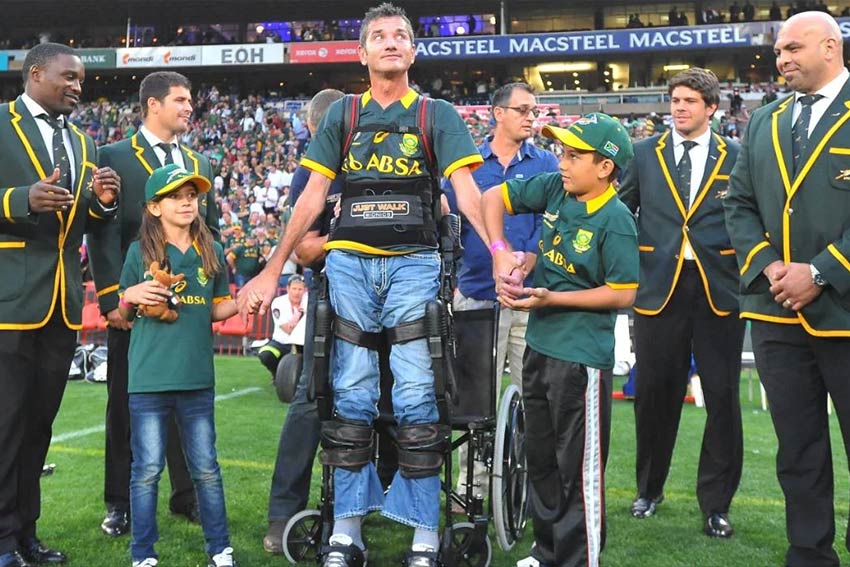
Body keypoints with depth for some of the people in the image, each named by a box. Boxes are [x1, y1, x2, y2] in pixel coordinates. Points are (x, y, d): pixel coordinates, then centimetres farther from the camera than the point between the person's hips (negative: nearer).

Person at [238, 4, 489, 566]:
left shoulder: (438, 114, 7)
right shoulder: (342, 114, 13)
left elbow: (465, 188, -5)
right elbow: (312, 196, 11)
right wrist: (273, 269, 5)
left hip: (414, 264, -2)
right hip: (349, 263, 2)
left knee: (416, 396, -4)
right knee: (351, 395, 3)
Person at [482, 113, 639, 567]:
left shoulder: (615, 221, -17)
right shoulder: (555, 188, 1)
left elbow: (623, 294, -18)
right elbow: (494, 197, 9)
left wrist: (552, 299, -20)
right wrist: (500, 251, -5)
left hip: (582, 358, -8)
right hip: (539, 343, 8)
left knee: (579, 467, 1)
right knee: (540, 457, 20)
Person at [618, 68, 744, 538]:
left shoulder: (736, 158, 6)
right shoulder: (644, 154, 9)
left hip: (719, 291, -1)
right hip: (659, 288, 1)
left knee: (723, 398, 2)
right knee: (654, 394, 8)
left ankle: (715, 503, 16)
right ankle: (648, 490, 27)